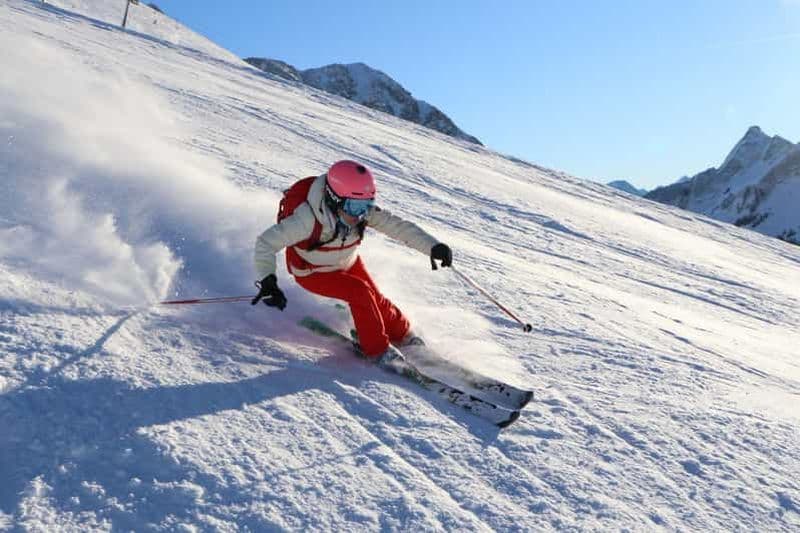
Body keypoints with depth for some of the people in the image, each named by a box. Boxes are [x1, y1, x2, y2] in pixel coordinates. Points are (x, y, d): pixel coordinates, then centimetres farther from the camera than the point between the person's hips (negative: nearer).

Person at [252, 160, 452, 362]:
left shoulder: (362, 211, -26)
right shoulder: (309, 218, -38)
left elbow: (398, 226, -25)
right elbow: (266, 242, -35)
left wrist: (433, 246, -36)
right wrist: (268, 281, -48)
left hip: (347, 262, 4)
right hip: (312, 272, -4)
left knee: (375, 298, 0)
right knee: (360, 293, -22)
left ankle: (403, 336, 28)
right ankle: (377, 349, -4)